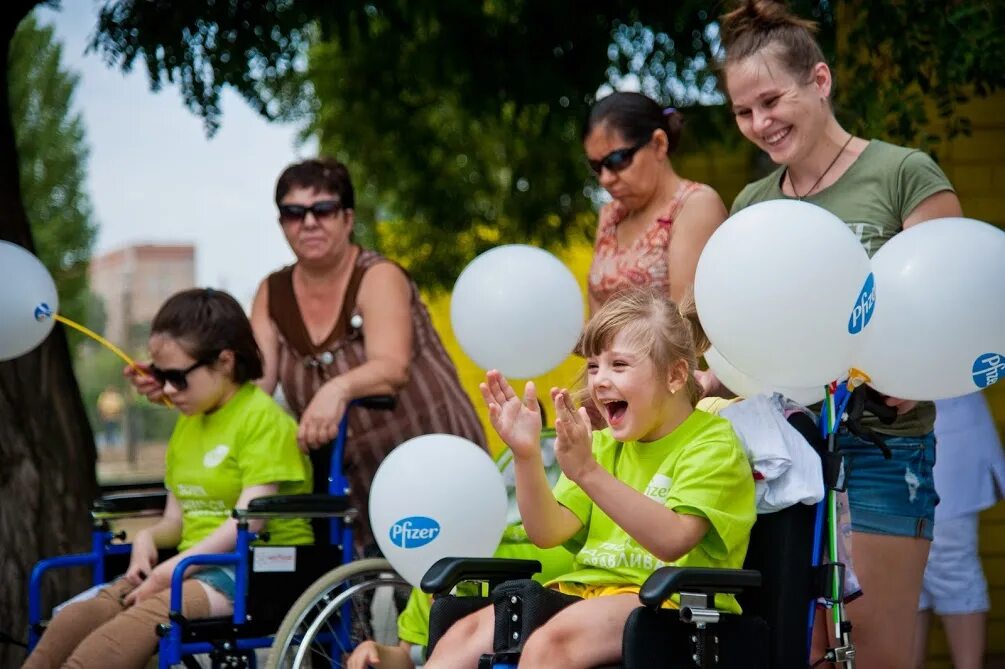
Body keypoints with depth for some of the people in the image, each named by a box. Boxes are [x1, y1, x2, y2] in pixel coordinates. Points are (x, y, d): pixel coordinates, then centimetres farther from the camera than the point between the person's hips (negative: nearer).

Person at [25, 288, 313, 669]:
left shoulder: (264, 418, -7)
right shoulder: (187, 424, 20)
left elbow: (247, 522, -16)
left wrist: (169, 572, -20)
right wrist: (148, 537, -2)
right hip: (196, 565, 8)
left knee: (147, 617, -37)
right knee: (78, 616, -20)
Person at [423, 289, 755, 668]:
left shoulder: (713, 445, -4)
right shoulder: (604, 445, 19)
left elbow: (672, 541, -22)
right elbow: (548, 532, 8)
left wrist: (588, 471, -31)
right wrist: (526, 455, -8)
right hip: (586, 589, 7)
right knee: (467, 634, -15)